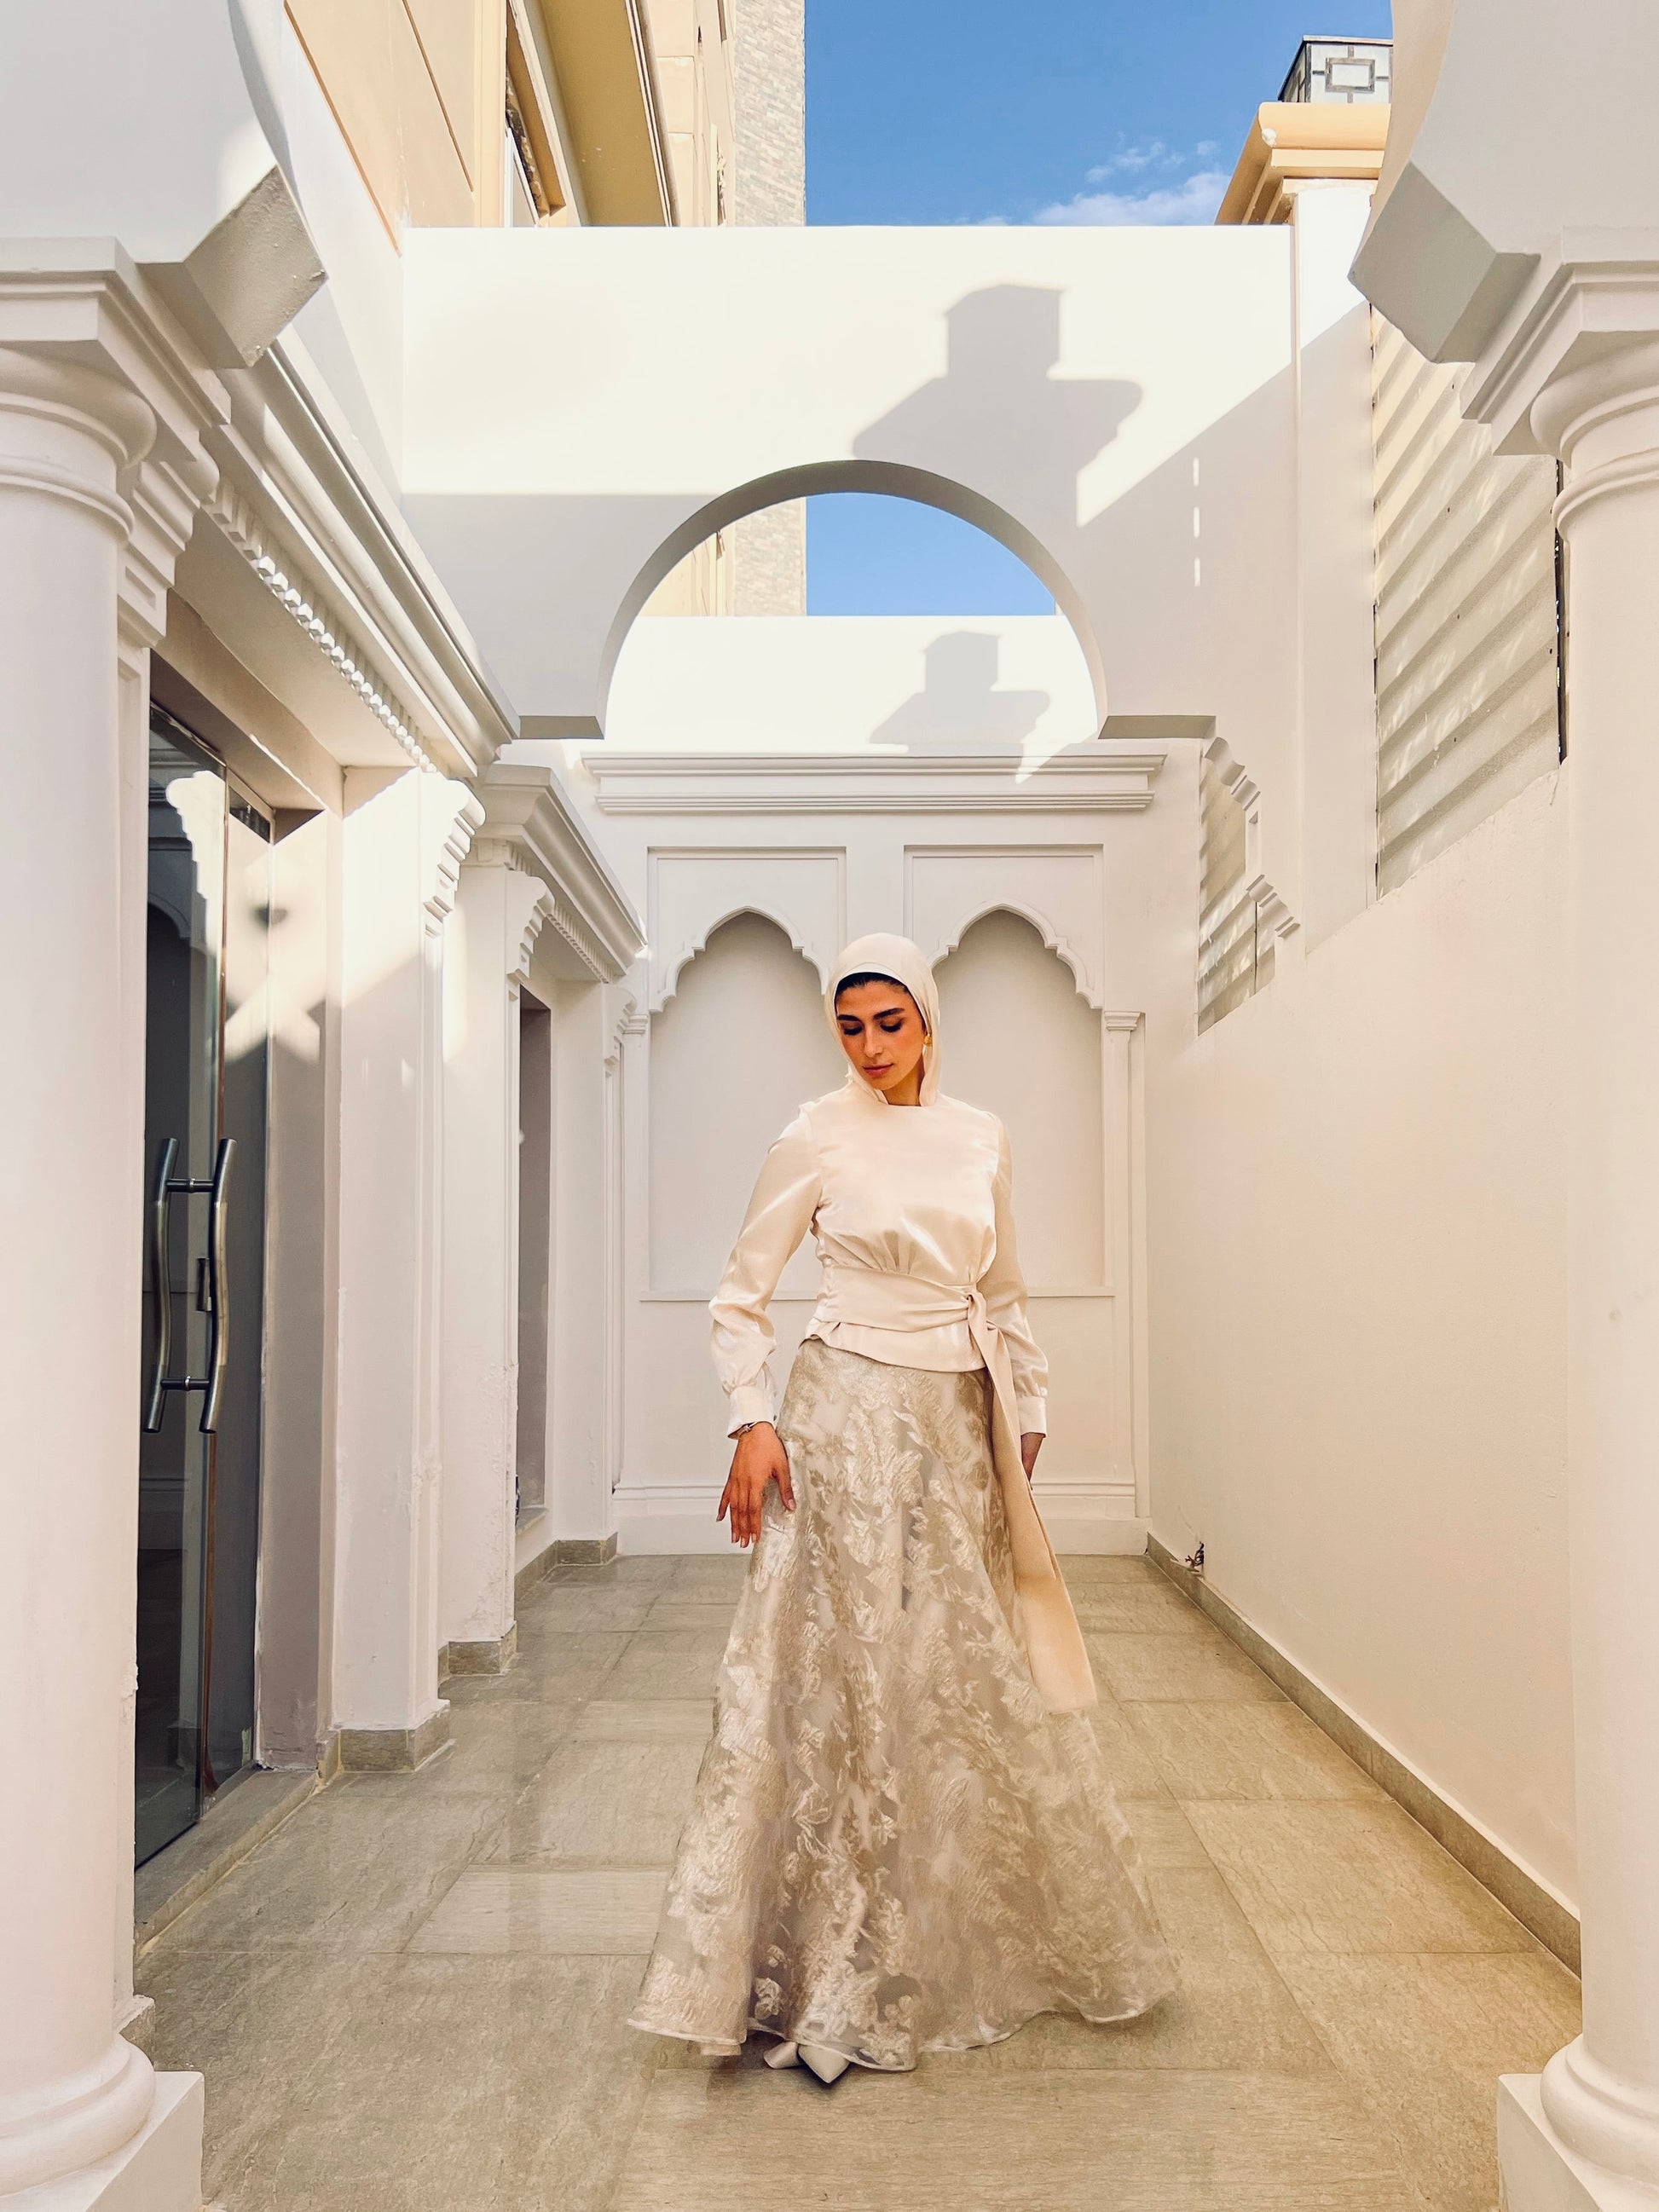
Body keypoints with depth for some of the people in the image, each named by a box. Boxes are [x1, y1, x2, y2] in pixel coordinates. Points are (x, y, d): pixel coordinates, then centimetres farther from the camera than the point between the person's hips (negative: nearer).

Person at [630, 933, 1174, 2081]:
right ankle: (830, 1978, 11)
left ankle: (987, 1947, 32)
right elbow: (743, 1295, -2)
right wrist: (754, 1421, -12)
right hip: (851, 1416, -5)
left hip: (961, 1425, 5)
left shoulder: (982, 1137, 9)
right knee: (845, 1686, -2)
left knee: (979, 1676, 12)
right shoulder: (818, 1137, -4)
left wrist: (1026, 1416, 13)